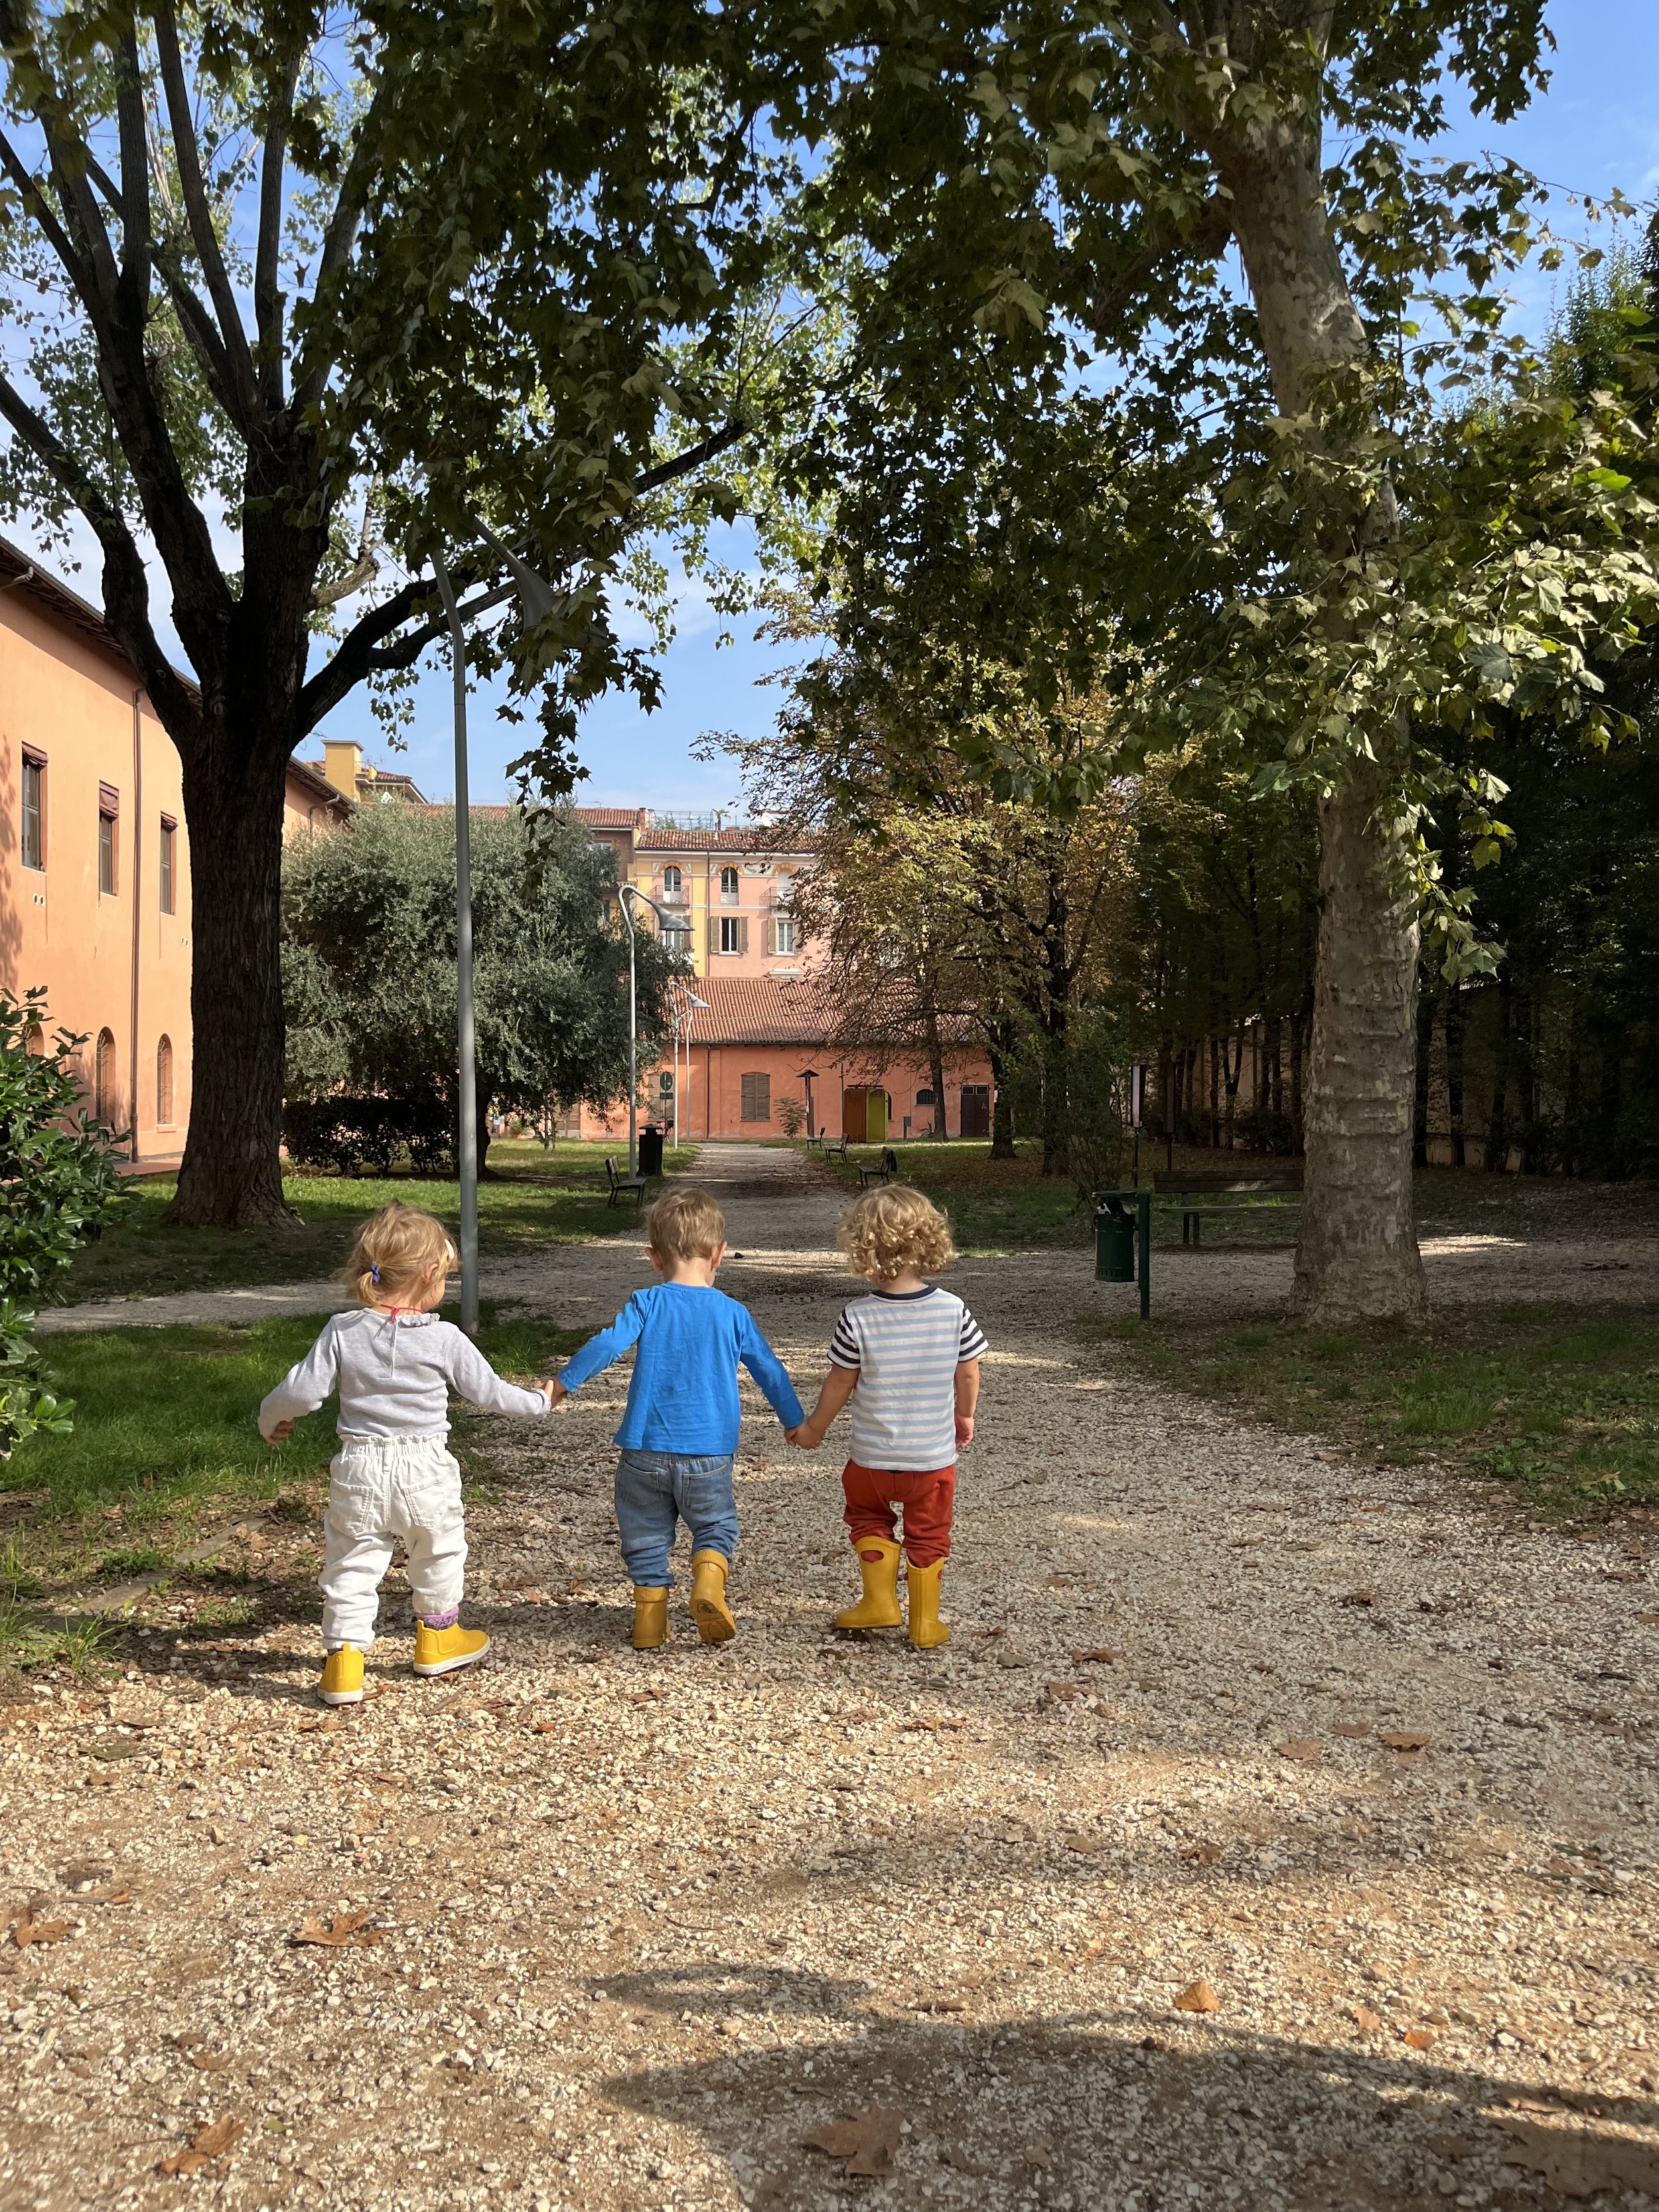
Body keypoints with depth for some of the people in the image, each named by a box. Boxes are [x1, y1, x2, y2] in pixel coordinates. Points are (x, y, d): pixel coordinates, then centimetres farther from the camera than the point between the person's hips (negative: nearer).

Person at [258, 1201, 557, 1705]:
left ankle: (343, 1663, 7)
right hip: (424, 1471, -1)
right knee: (439, 1553, 23)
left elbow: (302, 1392, -6)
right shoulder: (444, 1339, -10)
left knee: (351, 1565, 10)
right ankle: (437, 1636, 39)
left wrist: (271, 1419, 16)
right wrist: (539, 1400, 18)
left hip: (359, 1470, 1)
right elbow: (488, 1393, -1)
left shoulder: (342, 1332, -6)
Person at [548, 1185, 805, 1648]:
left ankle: (650, 1620, 15)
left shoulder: (647, 1304, -3)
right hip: (709, 1454, 0)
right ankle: (708, 1584, -10)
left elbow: (606, 1345, -14)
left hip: (646, 1451, 0)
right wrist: (794, 1421, 23)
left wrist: (564, 1384, -3)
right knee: (716, 1525, 16)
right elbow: (769, 1370, 10)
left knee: (647, 1535, 14)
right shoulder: (732, 1313, 2)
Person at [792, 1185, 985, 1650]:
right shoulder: (954, 1311, -12)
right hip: (935, 1456, 1)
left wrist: (813, 1428, 9)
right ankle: (925, 1624, 24)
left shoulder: (857, 1318, -18)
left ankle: (880, 1602, 23)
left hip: (873, 1458, -1)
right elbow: (968, 1372, 0)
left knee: (868, 1518, 26)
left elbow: (840, 1384, -8)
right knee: (928, 1537, 18)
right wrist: (964, 1417, 19)